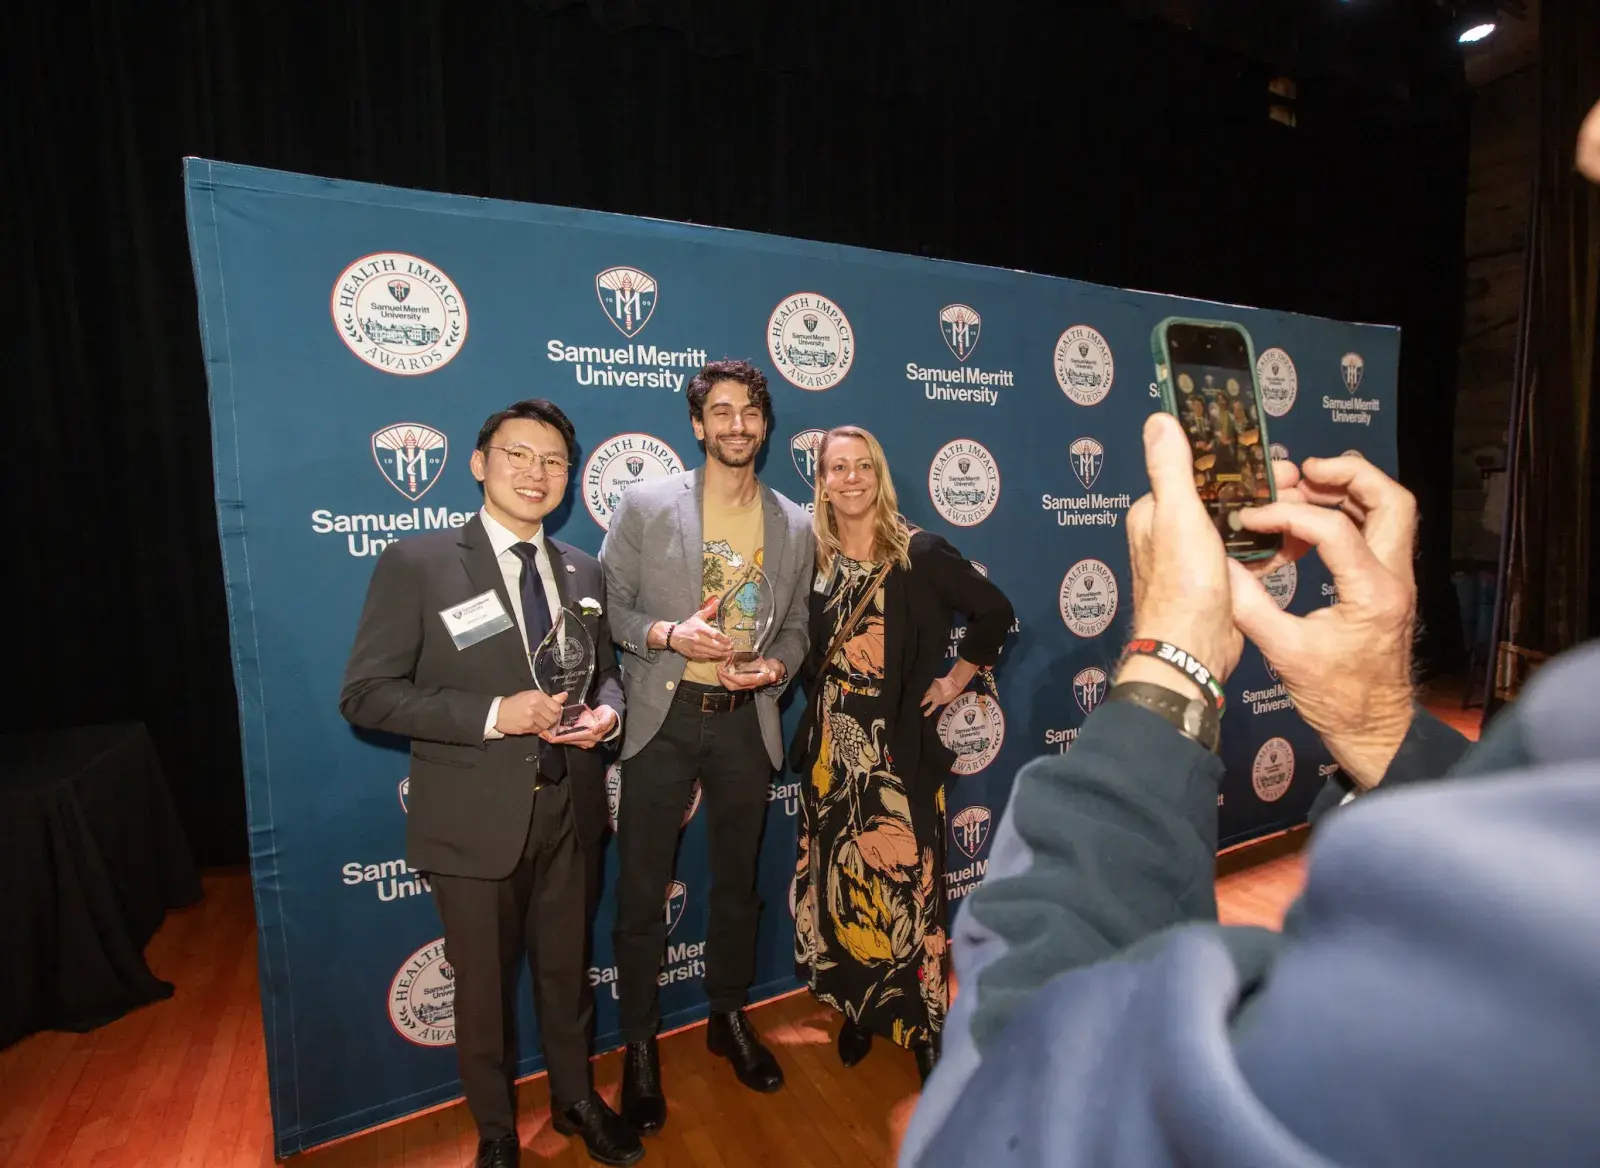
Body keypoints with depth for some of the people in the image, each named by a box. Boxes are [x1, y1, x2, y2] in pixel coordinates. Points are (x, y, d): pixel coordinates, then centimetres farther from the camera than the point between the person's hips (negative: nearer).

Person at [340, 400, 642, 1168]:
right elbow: (366, 694, -14)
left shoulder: (583, 572, 4)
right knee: (485, 984, 18)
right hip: (475, 820, -3)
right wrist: (495, 715, -24)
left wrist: (606, 712, -12)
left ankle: (576, 1101, 48)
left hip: (569, 812, 4)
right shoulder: (416, 564, -11)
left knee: (567, 968, 22)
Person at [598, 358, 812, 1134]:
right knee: (641, 890, 8)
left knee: (737, 882, 18)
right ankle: (639, 1043, 31)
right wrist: (667, 634, -20)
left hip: (745, 722, 3)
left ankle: (729, 1019, 41)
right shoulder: (645, 504, -4)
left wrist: (776, 667, -11)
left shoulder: (794, 525, 4)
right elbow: (606, 605, -3)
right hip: (662, 719, -2)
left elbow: (795, 626, 10)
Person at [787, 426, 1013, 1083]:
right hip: (832, 750, 3)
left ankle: (920, 1024, 23)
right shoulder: (812, 559, 3)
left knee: (906, 881, 3)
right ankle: (857, 1009, 33)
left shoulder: (920, 555, -8)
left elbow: (995, 613, -2)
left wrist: (957, 678, 0)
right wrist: (820, 692, 4)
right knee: (840, 882, 12)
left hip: (899, 750, -3)